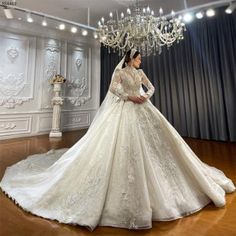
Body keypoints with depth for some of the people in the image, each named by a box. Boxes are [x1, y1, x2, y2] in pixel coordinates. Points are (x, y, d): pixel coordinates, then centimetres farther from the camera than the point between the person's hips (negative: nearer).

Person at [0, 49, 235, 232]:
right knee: (123, 143, -15)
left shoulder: (140, 73, 21)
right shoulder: (120, 72, 3)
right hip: (124, 109, -6)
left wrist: (146, 96, 0)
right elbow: (113, 88, -12)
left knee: (149, 141, 3)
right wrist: (130, 97, -16)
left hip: (141, 109, 7)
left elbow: (151, 87, 21)